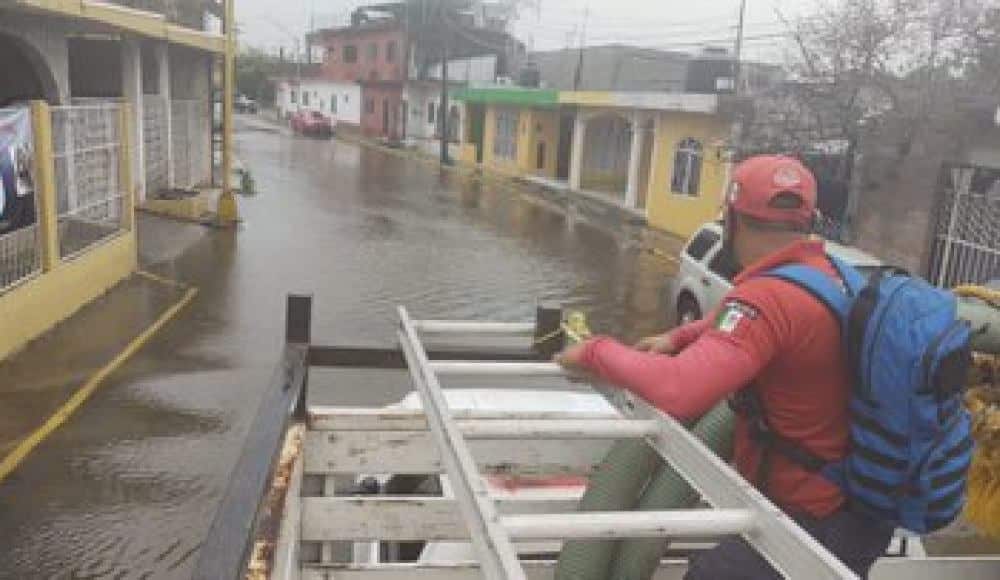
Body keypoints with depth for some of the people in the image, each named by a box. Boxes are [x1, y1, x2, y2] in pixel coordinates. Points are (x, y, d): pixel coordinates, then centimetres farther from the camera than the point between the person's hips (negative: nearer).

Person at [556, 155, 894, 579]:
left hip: (819, 523, -9)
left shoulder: (767, 298, -28)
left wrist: (596, 352, -24)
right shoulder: (829, 273, 0)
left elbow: (678, 390, -39)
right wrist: (677, 339, 6)